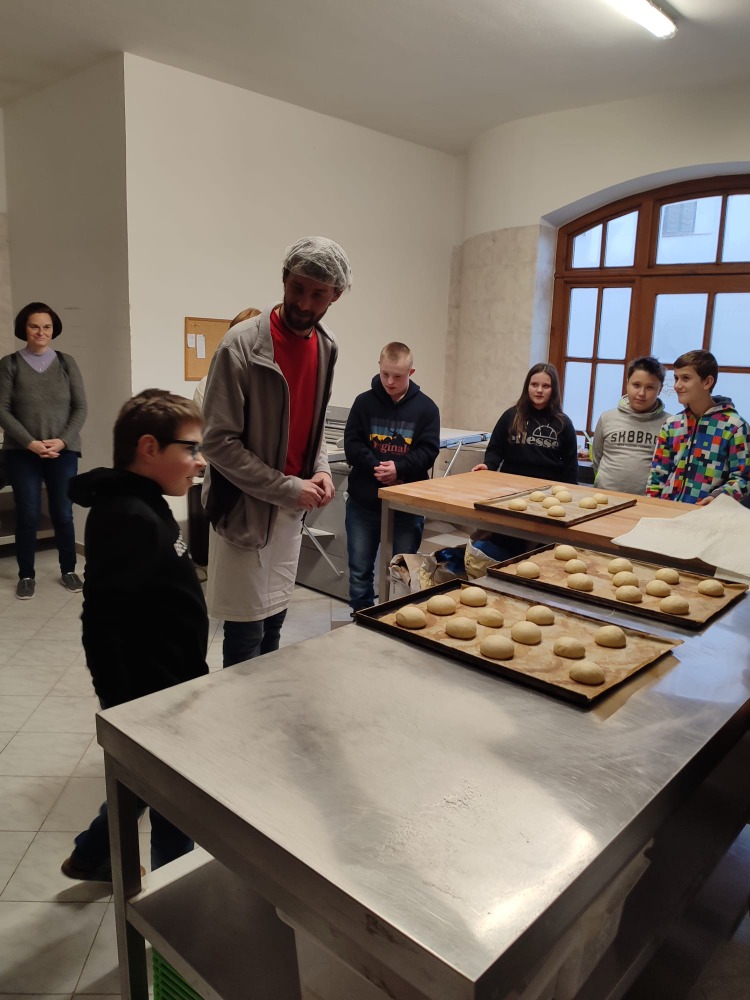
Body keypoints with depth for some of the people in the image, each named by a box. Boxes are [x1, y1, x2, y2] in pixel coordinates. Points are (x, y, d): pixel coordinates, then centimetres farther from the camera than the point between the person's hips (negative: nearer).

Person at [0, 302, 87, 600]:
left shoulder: (66, 363, 6)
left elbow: (80, 408, 3)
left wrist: (62, 441, -10)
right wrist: (30, 443, -13)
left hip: (63, 451, 1)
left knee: (63, 514, 3)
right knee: (27, 515, 2)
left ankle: (68, 571, 20)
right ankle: (26, 575, 17)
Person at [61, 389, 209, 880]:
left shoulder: (145, 507, 6)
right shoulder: (129, 519, -26)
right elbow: (103, 622, -28)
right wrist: (122, 709, -24)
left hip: (164, 685, 10)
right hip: (149, 696, -10)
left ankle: (92, 857, 48)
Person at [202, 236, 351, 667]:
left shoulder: (326, 346, 3)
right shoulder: (242, 345, -18)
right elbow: (218, 442, -19)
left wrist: (322, 471, -3)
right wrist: (288, 488, -19)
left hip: (292, 508, 6)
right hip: (245, 507, -6)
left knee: (274, 624, 17)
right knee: (246, 633, 2)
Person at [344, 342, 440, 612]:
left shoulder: (425, 407, -1)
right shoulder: (364, 402, 0)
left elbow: (428, 451, -5)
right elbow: (351, 445, -3)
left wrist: (399, 469, -20)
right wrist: (375, 467, -19)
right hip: (363, 501, 1)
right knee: (360, 570, 8)